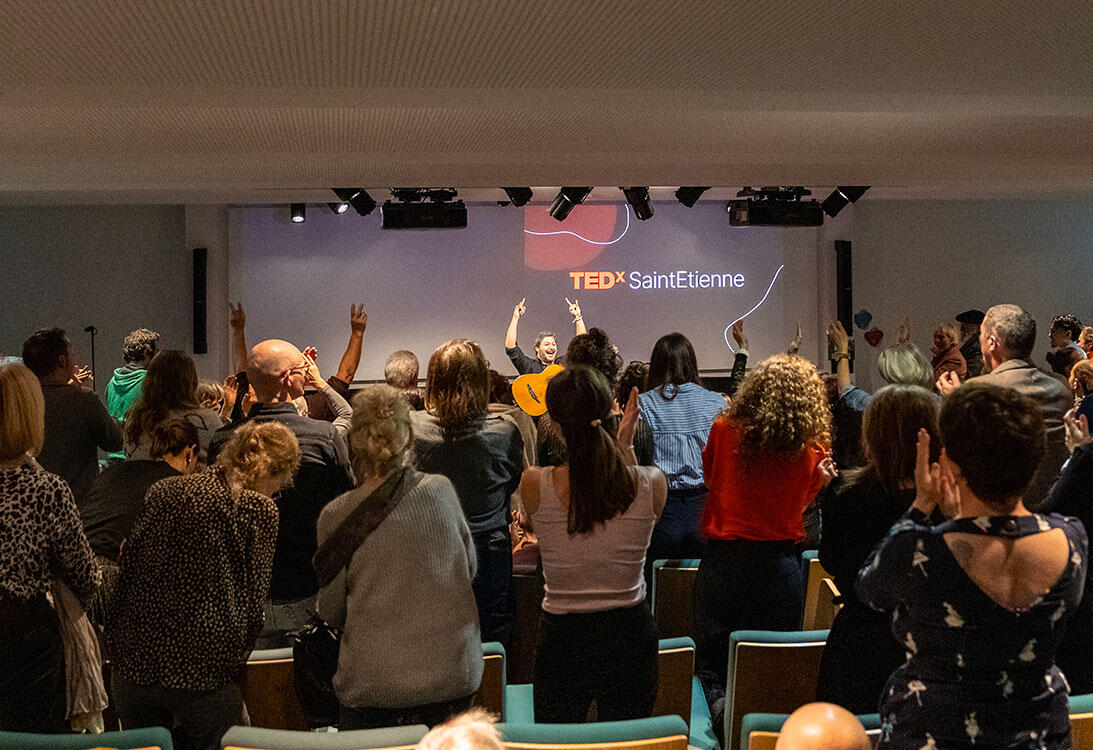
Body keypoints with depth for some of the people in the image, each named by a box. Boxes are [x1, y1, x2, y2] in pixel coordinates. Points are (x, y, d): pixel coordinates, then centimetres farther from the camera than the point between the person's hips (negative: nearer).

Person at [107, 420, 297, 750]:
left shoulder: (162, 492, 8)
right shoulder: (259, 510, -5)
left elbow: (126, 569, 11)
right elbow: (252, 603, -3)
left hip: (133, 665, 5)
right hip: (203, 671, -5)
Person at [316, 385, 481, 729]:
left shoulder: (335, 516, -9)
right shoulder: (441, 490, -6)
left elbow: (332, 612, 1)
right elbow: (469, 568, 9)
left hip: (373, 685, -1)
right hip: (455, 678, 2)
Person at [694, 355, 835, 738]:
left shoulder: (724, 430, -7)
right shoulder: (811, 450, -6)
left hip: (724, 559, -1)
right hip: (781, 563, 1)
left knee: (712, 665, 7)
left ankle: (721, 705, -21)